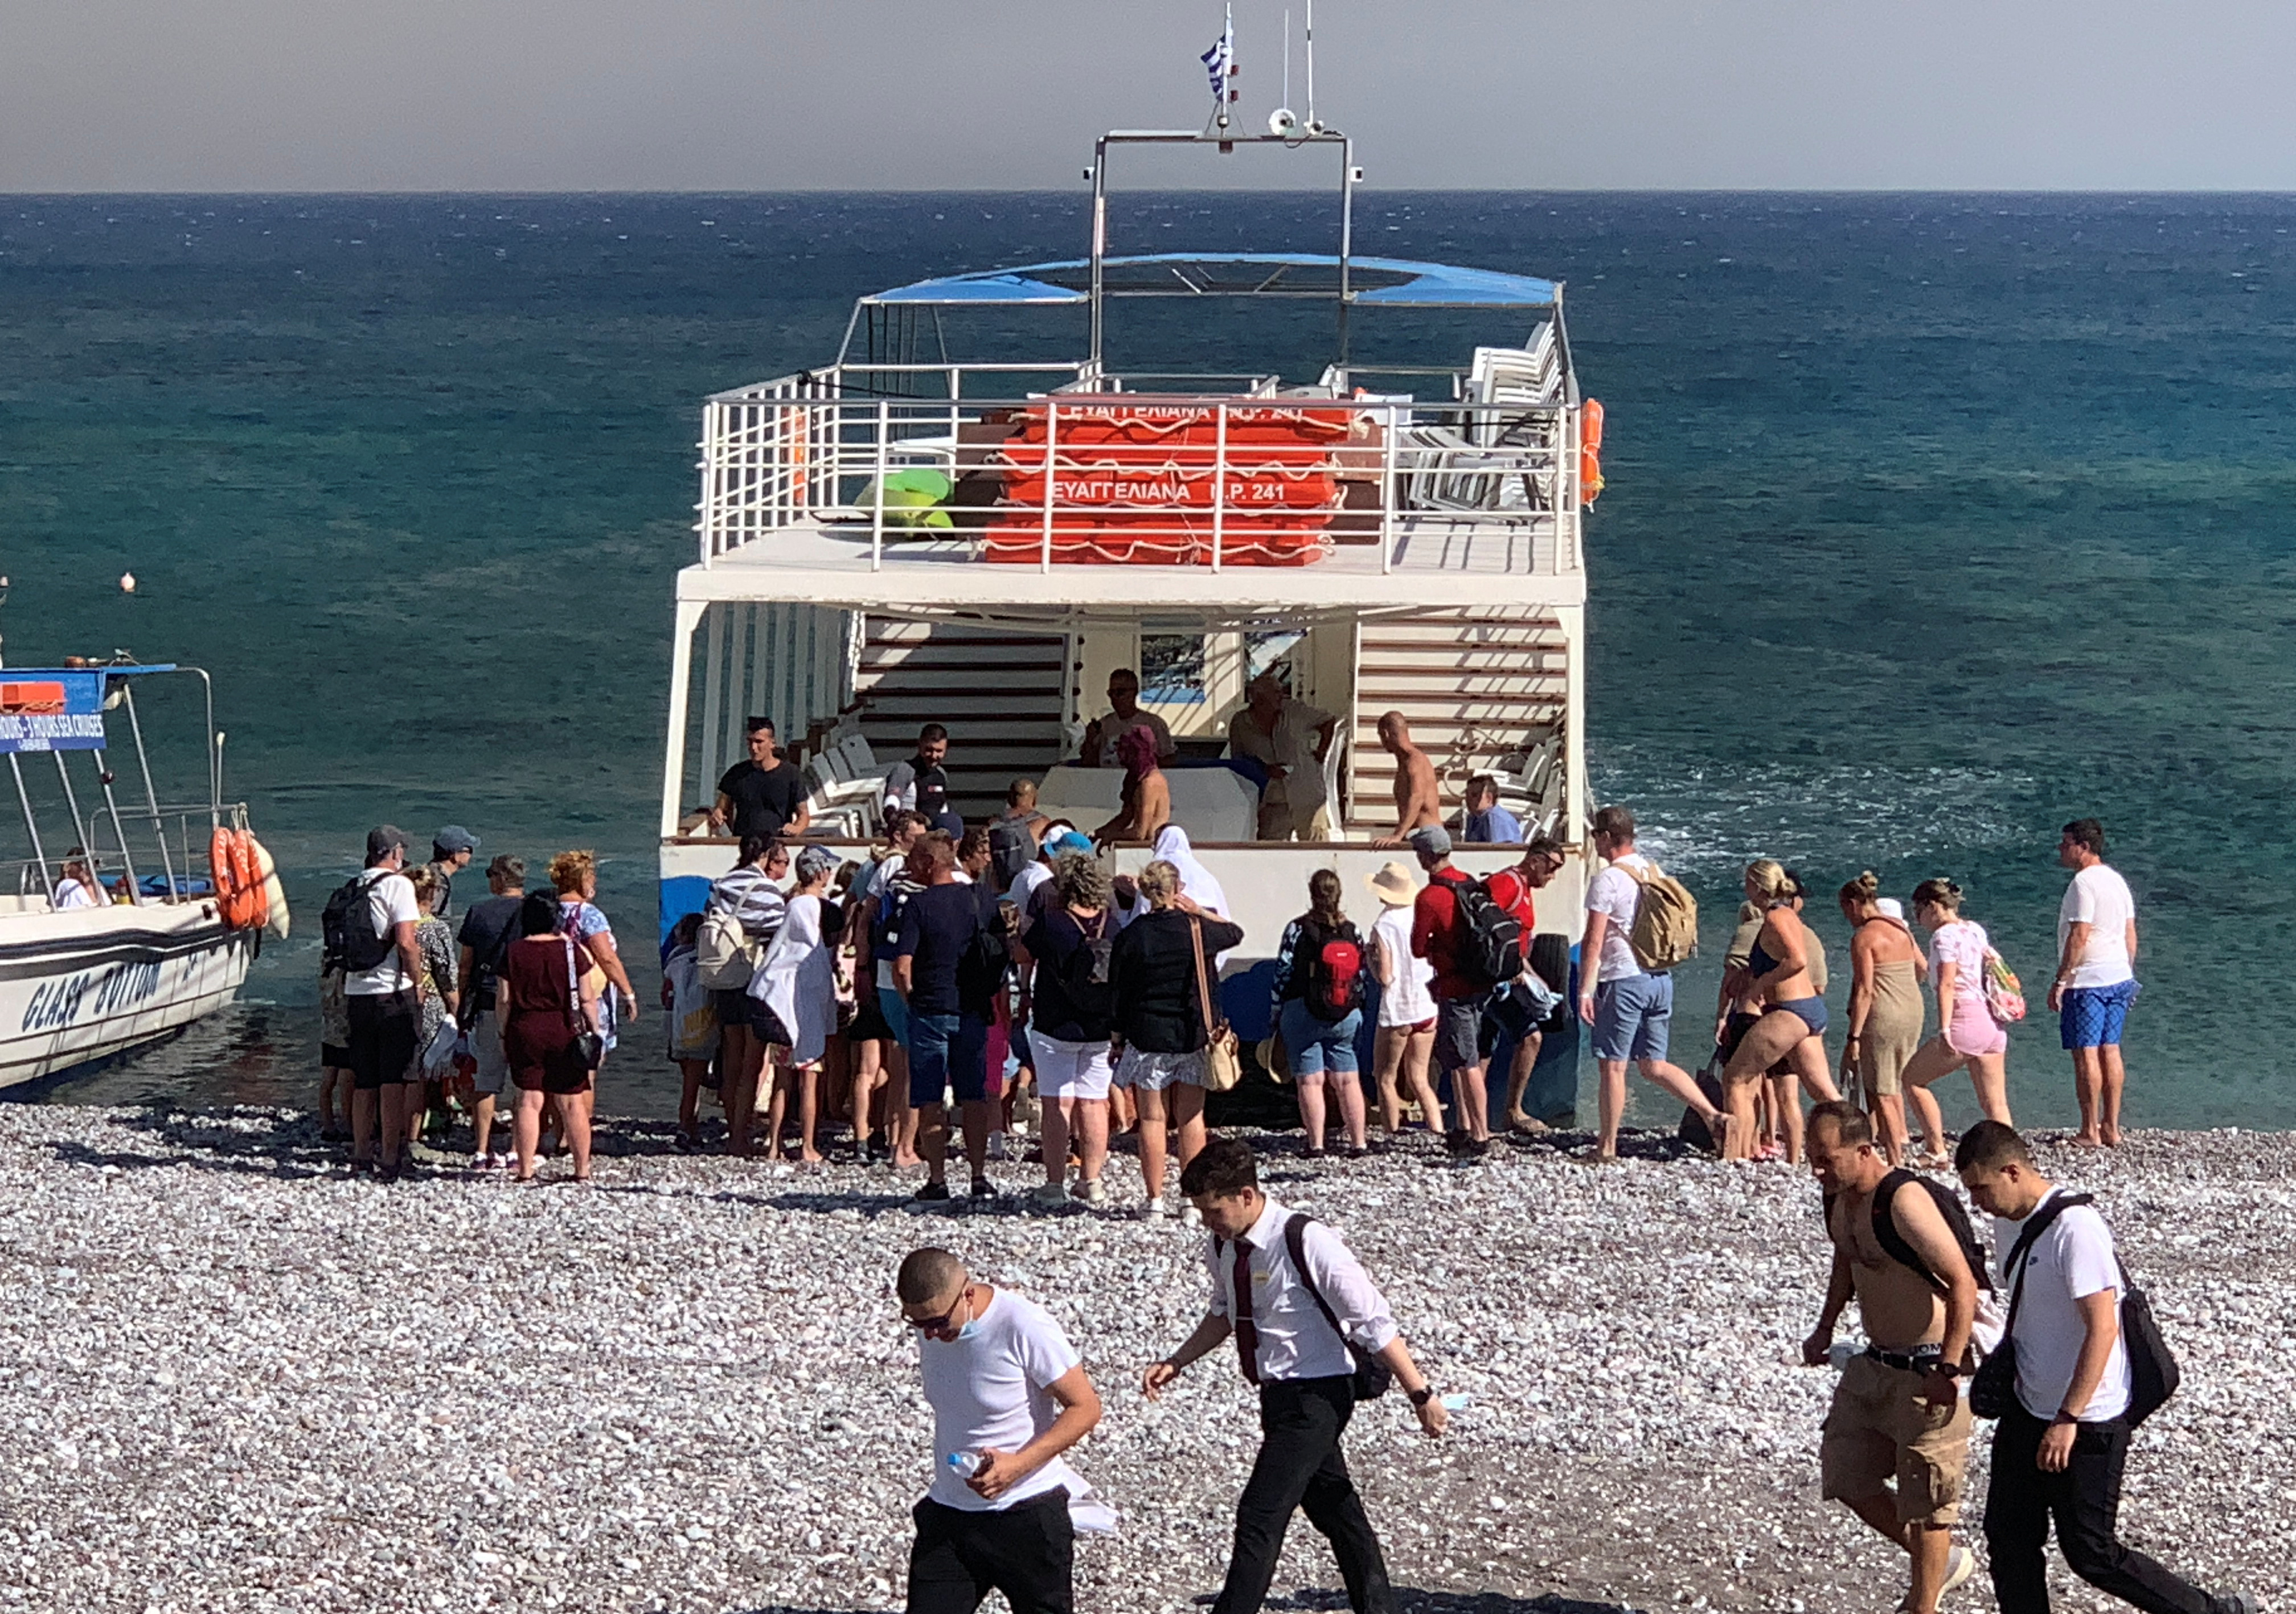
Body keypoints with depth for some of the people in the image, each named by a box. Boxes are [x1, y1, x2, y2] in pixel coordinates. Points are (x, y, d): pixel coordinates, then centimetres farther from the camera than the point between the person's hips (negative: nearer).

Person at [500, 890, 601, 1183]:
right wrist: (595, 1033, 5)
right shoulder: (574, 951, -3)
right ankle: (582, 1170, 8)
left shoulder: (513, 953, 0)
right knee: (572, 1102, 4)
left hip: (524, 1030, 1)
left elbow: (504, 1000, 0)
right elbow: (588, 999, -3)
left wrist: (504, 1037, 9)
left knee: (529, 1101, 2)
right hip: (566, 1031, -1)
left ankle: (525, 1170, -1)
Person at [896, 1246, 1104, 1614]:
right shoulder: (932, 1330, 1)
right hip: (948, 1515, 6)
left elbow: (1085, 1408, -16)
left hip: (1028, 1516, -5)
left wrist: (1018, 1465, -25)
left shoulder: (1024, 1326, -19)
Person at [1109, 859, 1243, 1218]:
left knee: (1152, 1118, 4)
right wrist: (1200, 913, 8)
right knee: (1191, 1118, 7)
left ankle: (1155, 1198, 3)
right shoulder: (1198, 931, -4)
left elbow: (1117, 992, 0)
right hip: (1193, 1036, 1)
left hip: (1147, 1037, -1)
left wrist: (1119, 1037, 9)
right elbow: (1236, 933, 18)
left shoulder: (1130, 937, -5)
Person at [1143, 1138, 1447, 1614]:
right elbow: (1223, 1315, 19)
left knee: (1261, 1516, -12)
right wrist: (1177, 1362, 6)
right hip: (1280, 1395, 8)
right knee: (1334, 1508, 19)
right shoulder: (1223, 1247, -1)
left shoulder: (1306, 1243, -24)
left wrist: (1421, 1396, -15)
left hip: (1316, 1394, -8)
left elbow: (1374, 1324, -19)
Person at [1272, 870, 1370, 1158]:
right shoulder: (1352, 931, 3)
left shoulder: (1298, 930, -9)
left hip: (1303, 1015, -4)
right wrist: (1358, 1014, 19)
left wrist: (1277, 1015, 3)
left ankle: (1316, 1144, -2)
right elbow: (1361, 975, 8)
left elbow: (1283, 973, -6)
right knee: (1347, 1079, 8)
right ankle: (1358, 1142, 8)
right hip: (1346, 1016, 4)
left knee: (1310, 1080, -1)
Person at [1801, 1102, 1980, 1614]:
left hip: (1926, 1371, -9)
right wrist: (1825, 1328, 16)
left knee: (1923, 1499, 2)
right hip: (1874, 1362, 9)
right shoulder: (1838, 1194, 1)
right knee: (1846, 1477, 14)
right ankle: (1942, 1563, 31)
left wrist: (1949, 1371, -27)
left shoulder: (1903, 1201, -26)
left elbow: (1962, 1283, -26)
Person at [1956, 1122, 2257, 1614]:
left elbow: (2102, 1330, -25)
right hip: (2028, 1409, 9)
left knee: (2091, 1554, -1)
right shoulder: (2008, 1224, 6)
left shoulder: (2076, 1228, -22)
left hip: (2087, 1423, -9)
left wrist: (2068, 1421, -26)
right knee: (2008, 1538, 8)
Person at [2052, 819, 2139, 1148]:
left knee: (2086, 1053, -4)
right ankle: (2112, 1128, 14)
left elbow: (2079, 936, -20)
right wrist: (2128, 975, 24)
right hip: (2119, 978, 9)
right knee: (2110, 1050, 12)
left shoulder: (2084, 882, -15)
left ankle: (2090, 1131, -1)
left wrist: (2060, 981, -17)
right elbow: (2131, 934, 17)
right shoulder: (2117, 880, 13)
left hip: (2087, 981, -9)